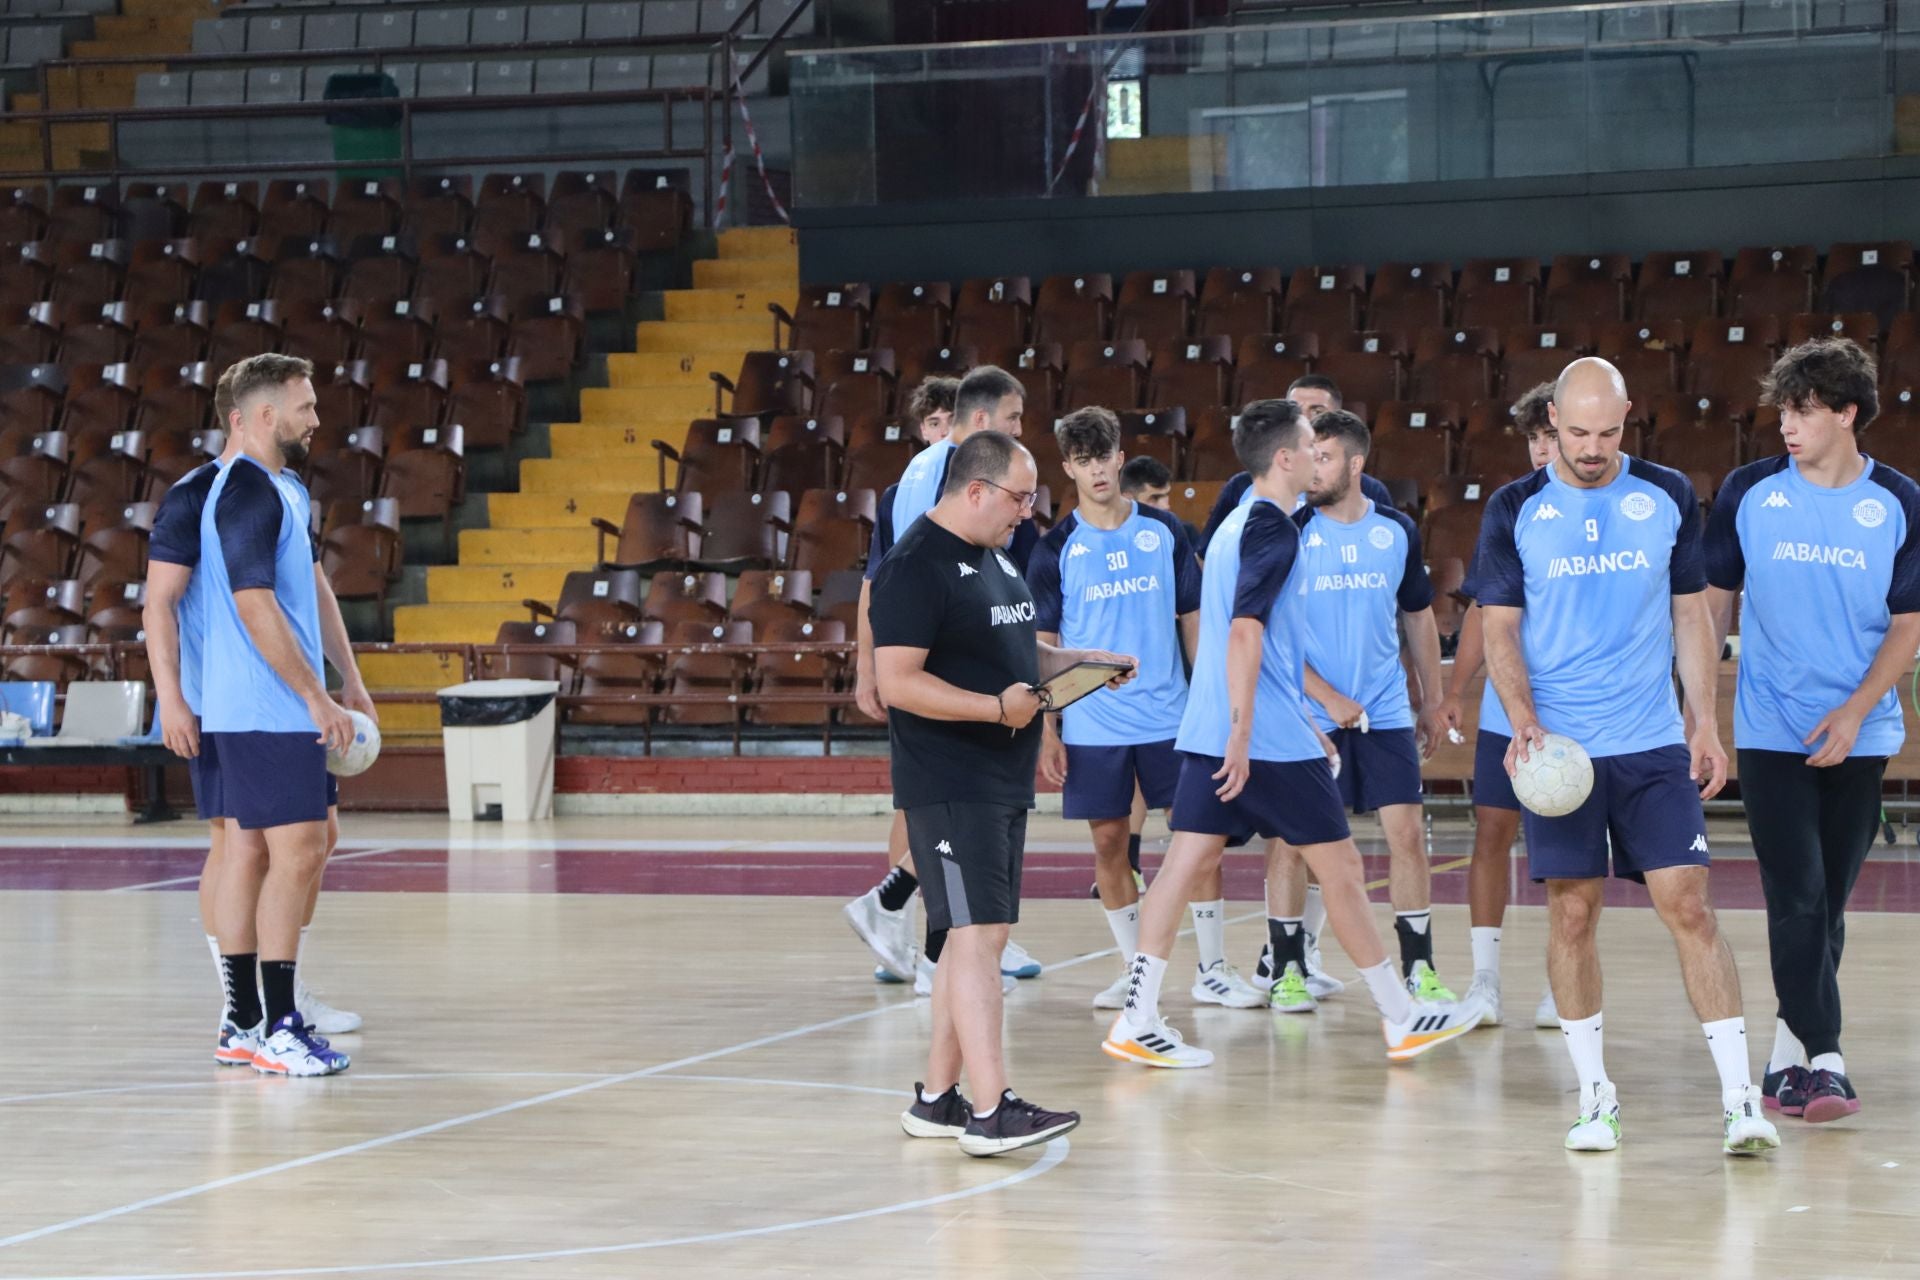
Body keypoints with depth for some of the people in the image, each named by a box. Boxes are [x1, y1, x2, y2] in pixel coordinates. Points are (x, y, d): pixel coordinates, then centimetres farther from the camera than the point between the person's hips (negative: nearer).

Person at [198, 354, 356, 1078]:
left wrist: (319, 698, 20)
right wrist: (316, 697, -18)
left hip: (254, 711, 10)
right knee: (296, 853, -11)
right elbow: (255, 605, -20)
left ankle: (245, 1023, 14)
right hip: (268, 711, -10)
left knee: (253, 852, 11)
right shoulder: (250, 491, -14)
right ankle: (278, 1030, -10)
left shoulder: (278, 489, 17)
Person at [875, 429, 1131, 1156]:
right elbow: (898, 683, -21)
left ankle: (936, 1099, 20)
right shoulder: (916, 567, -15)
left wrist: (1072, 660, 10)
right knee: (975, 935, -13)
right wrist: (996, 706, -25)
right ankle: (992, 1111, -16)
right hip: (948, 788, -10)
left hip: (1003, 783, 10)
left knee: (982, 937, 12)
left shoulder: (993, 558, 16)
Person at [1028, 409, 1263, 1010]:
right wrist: (1047, 731, -4)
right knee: (1109, 842, 3)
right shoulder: (1056, 550, 0)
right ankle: (1135, 971, 15)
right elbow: (1042, 646, 1)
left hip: (1170, 717, 1)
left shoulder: (1164, 532, 4)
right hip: (1092, 727, -1)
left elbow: (1192, 619, 10)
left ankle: (1213, 970, 6)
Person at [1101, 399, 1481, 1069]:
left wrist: (1305, 723, 32)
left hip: (1212, 735, 9)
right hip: (1270, 739, -9)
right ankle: (1402, 1018, 11)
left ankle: (1137, 1021, -4)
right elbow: (1245, 632, -21)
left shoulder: (1238, 525, 18)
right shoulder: (1274, 528, -12)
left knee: (1187, 862, 3)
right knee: (1341, 868, 2)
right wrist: (1242, 733, -25)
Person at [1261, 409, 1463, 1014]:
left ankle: (1418, 969, 7)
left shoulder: (1398, 533, 4)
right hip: (1308, 715, -2)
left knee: (1408, 834, -2)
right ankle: (1288, 972, 10)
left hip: (1385, 714, 2)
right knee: (1290, 839, -1)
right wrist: (1329, 697, -14)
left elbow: (1418, 618, 16)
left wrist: (1431, 700, 15)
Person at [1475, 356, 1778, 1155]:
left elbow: (1691, 614, 11)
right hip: (1557, 750, 0)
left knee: (1689, 907, -6)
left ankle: (1740, 1097, -6)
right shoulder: (1516, 511, 1)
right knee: (1572, 916, 1)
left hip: (1655, 745, 0)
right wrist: (1522, 720, -12)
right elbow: (1500, 629, 3)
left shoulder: (1668, 498, 5)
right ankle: (1595, 1096, 13)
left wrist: (1706, 724, 4)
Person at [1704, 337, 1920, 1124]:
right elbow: (1715, 598, 8)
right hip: (1771, 731, -1)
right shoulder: (1749, 493, -1)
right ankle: (1822, 1061, -12)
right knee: (1798, 899, -11)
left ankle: (1786, 1054, 21)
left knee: (1829, 902, 8)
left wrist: (1854, 711, -12)